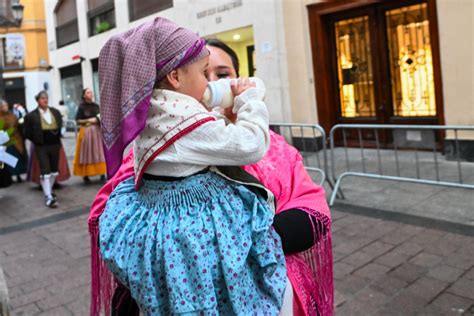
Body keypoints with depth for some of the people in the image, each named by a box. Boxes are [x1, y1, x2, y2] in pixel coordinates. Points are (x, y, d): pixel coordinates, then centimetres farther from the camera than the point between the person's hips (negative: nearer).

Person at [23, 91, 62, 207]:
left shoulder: (56, 112, 6)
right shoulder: (31, 115, -7)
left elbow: (60, 126, 17)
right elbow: (28, 133, -2)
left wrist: (57, 136, 7)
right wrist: (37, 141, 0)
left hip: (55, 145, 5)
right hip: (41, 147, -5)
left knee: (53, 170, 14)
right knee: (45, 172, -9)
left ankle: (49, 190, 33)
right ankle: (48, 197, -8)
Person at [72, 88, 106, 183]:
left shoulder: (96, 105, 8)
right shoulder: (81, 107, -3)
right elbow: (77, 121, -5)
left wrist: (99, 120, -4)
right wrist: (88, 120, -14)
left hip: (97, 131, 4)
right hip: (86, 132, -4)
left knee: (99, 152, 2)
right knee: (87, 153, -1)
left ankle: (102, 173, 4)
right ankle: (85, 175, 5)